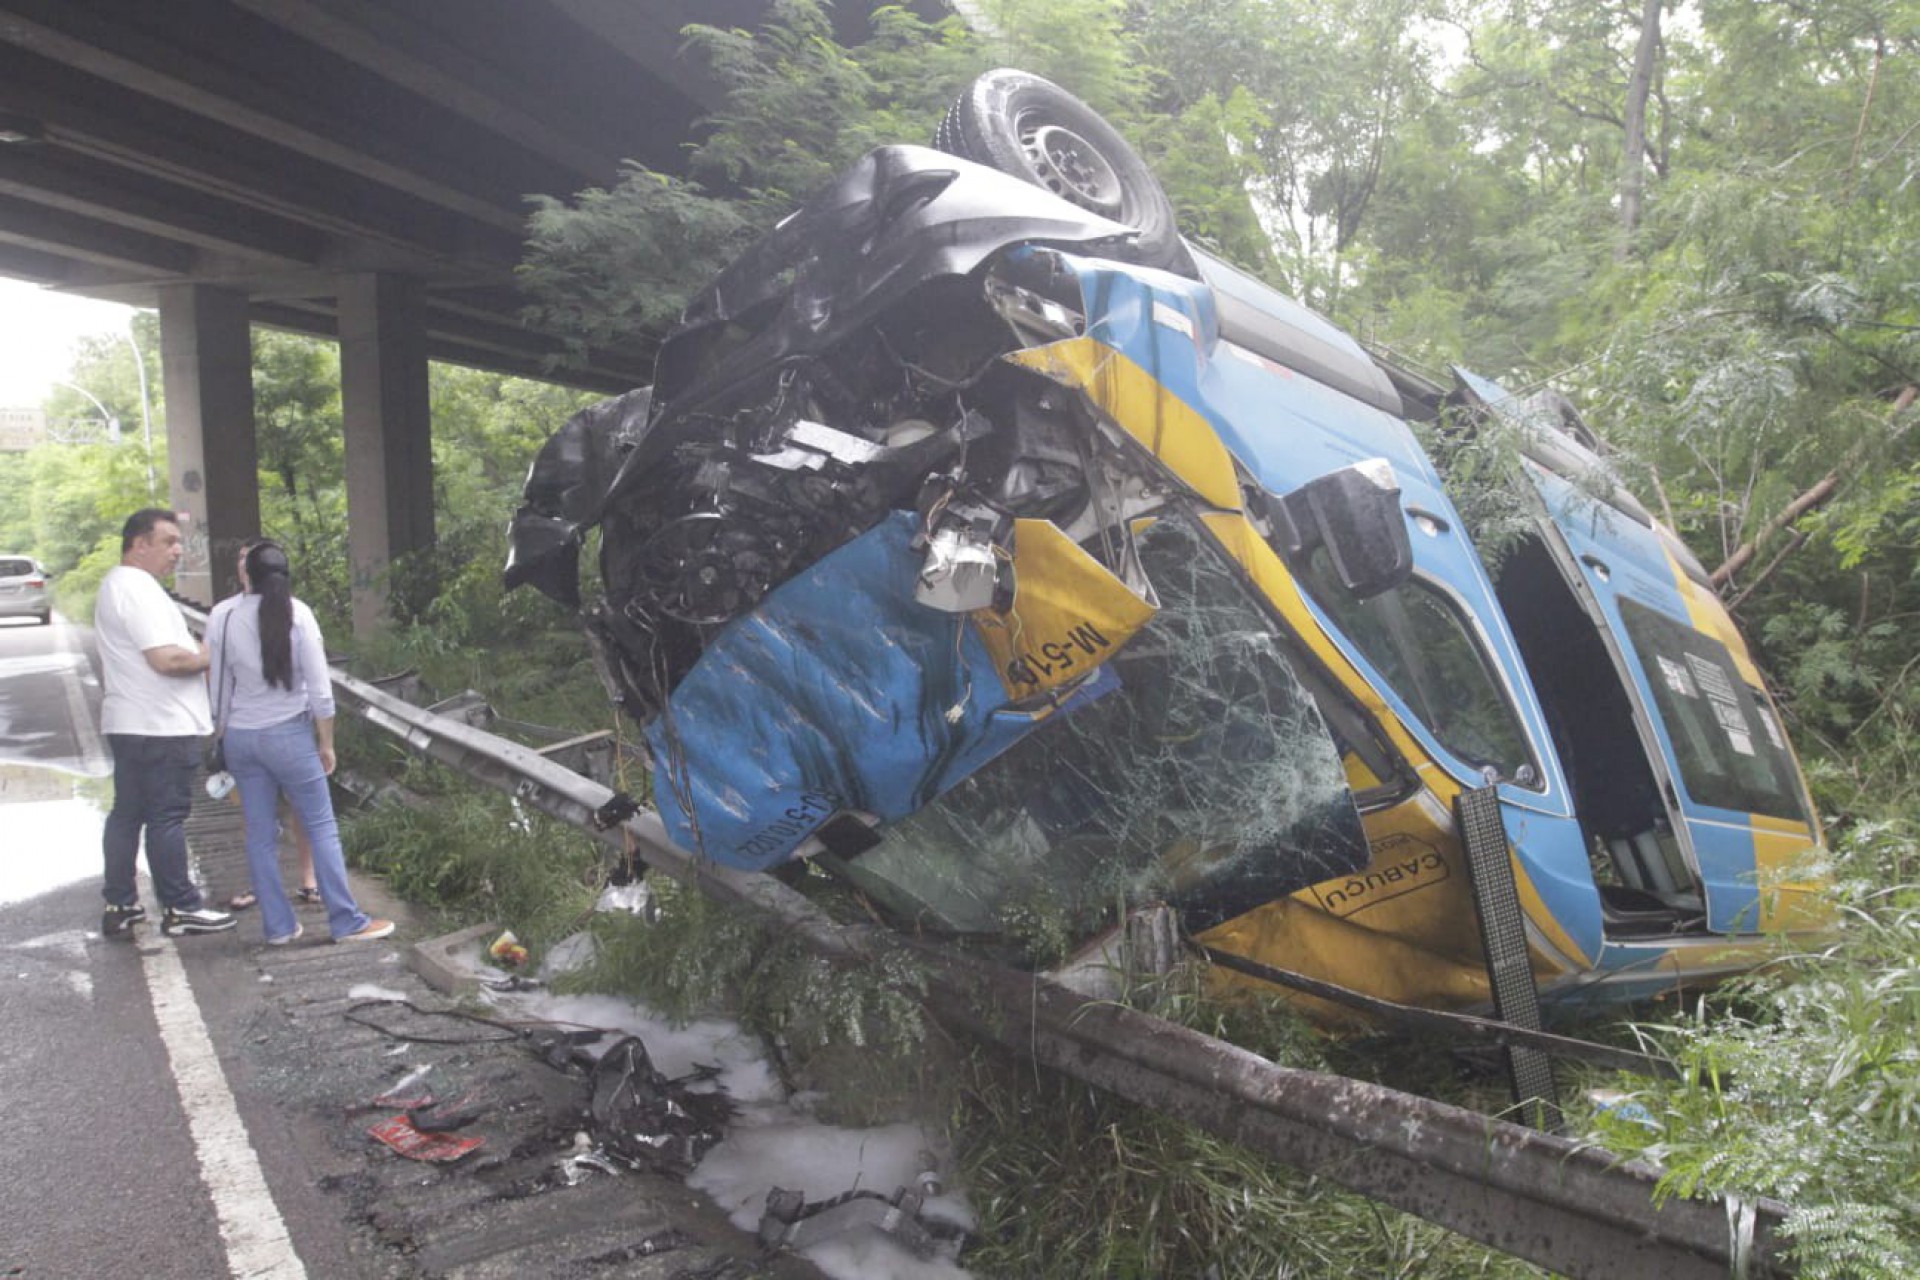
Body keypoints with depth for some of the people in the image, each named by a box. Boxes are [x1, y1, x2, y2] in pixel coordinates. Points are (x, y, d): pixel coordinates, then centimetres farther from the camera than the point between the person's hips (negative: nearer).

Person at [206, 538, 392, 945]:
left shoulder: (222, 615, -3)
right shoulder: (297, 613, -10)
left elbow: (217, 685, 3)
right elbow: (320, 690, -9)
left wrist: (222, 738, 15)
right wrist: (326, 742, 2)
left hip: (240, 736, 3)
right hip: (289, 734, -3)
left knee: (260, 835, 9)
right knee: (322, 828, 3)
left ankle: (278, 926, 15)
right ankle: (347, 922, 4)